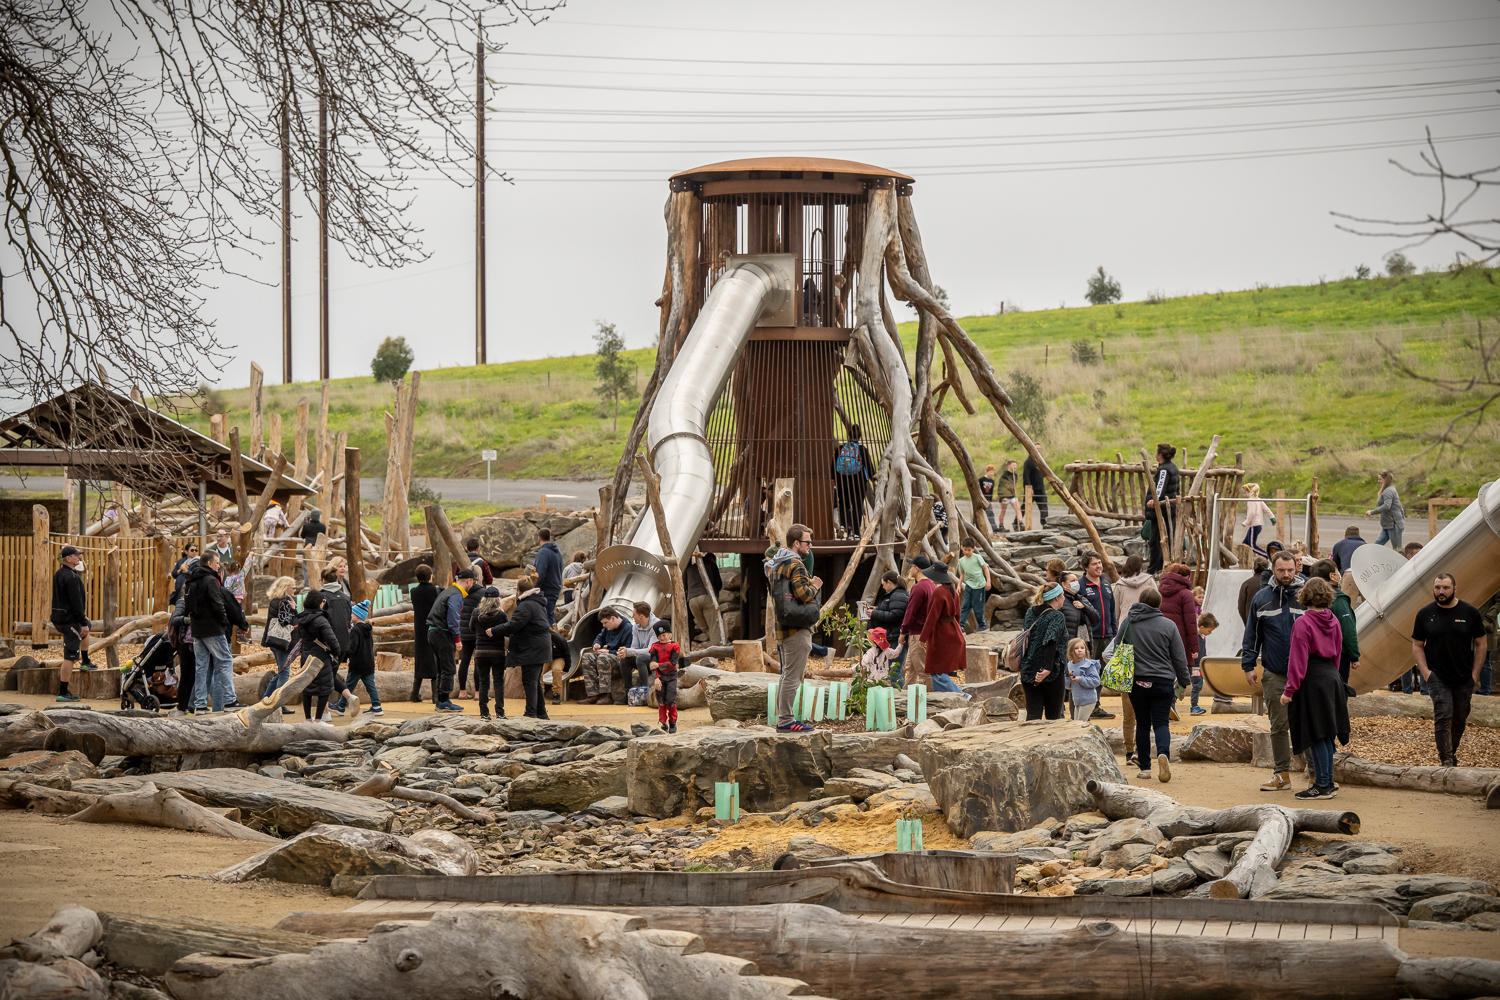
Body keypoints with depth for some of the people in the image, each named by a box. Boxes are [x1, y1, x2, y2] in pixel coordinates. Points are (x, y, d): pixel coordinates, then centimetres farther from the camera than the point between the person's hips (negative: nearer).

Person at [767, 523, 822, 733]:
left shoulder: (775, 564, 17)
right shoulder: (795, 564, -13)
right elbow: (803, 594, -23)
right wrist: (815, 586, -3)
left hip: (782, 627, 10)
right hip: (797, 628, -10)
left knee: (787, 675, 17)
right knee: (793, 676, -8)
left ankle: (782, 718, 20)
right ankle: (785, 720, -8)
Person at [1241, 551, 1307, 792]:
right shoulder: (1262, 599, 6)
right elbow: (1252, 635, 11)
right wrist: (1248, 666, 5)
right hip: (1274, 675, 2)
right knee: (1279, 725, 6)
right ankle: (1282, 774, 13)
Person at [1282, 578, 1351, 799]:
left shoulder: (1303, 623, -14)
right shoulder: (1334, 622, 7)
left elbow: (1298, 660, -15)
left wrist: (1289, 690, -12)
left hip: (1311, 680, -7)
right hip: (1332, 677, 7)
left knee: (1316, 734, -3)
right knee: (1325, 734, 14)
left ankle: (1323, 785, -2)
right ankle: (1327, 782, 19)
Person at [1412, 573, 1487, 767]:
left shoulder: (1470, 612, -1)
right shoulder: (1425, 614, 0)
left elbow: (1481, 644, 4)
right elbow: (1417, 646, 5)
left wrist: (1475, 674, -1)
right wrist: (1425, 672, -7)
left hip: (1464, 678, 1)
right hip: (1437, 676, -1)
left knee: (1460, 719, 10)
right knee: (1443, 715, -15)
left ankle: (1451, 753, 31)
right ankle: (1446, 760, -15)